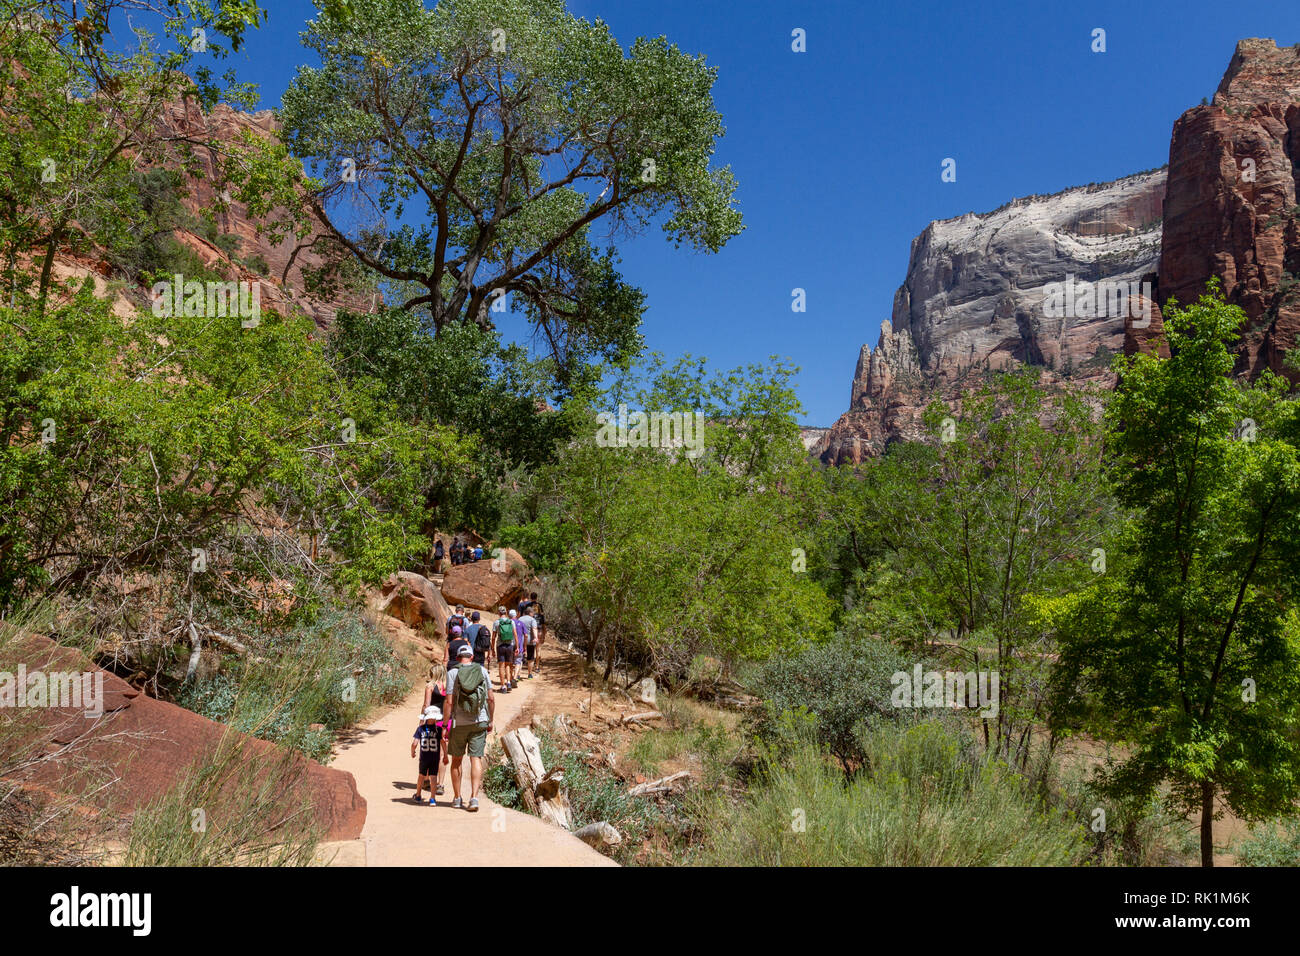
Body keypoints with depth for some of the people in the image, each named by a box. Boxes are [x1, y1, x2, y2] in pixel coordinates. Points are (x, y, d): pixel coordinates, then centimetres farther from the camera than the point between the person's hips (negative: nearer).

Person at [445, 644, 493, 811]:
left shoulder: (453, 673, -5)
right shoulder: (483, 671, 1)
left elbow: (449, 702, -10)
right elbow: (491, 699, 1)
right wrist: (490, 721, 11)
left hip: (459, 723, -1)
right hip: (479, 722, 1)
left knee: (456, 760, 13)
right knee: (476, 759, 1)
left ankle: (457, 798, 20)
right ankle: (474, 797, -10)